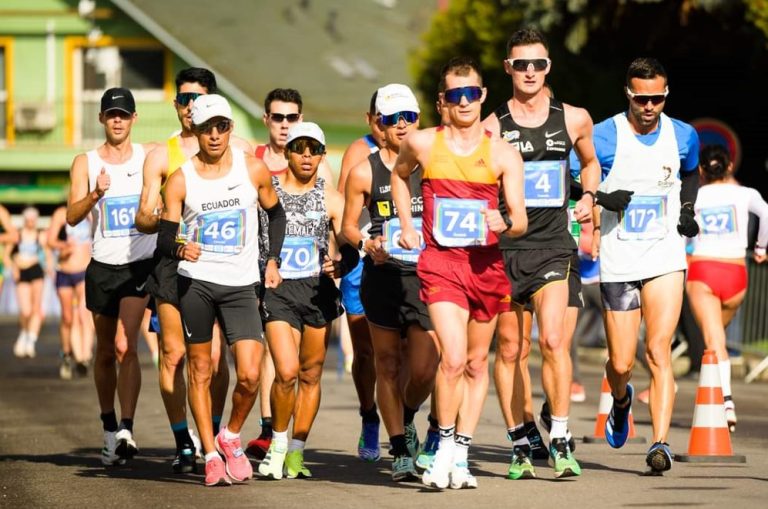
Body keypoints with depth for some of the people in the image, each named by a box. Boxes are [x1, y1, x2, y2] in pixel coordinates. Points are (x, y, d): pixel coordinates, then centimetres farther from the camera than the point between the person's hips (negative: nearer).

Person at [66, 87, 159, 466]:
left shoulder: (151, 156, 3)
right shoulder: (85, 163, 3)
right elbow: (72, 216, -7)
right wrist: (95, 195, -27)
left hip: (140, 264, -2)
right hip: (103, 266, 2)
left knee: (125, 346, -18)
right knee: (105, 352, 11)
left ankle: (126, 430, -25)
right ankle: (109, 430, 25)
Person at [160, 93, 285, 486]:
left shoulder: (253, 169, 2)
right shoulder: (180, 180, -2)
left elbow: (275, 214, 18)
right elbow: (164, 237, -3)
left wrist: (272, 260, 10)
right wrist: (179, 248, -25)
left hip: (241, 285, 0)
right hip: (195, 282, 0)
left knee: (250, 375, -10)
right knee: (200, 371, 3)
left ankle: (230, 437, 16)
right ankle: (210, 455, 12)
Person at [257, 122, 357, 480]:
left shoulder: (331, 199, 7)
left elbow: (350, 250, 1)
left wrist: (340, 266, -21)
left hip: (319, 289, 2)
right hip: (278, 289, -2)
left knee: (311, 374, 6)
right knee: (287, 372, -15)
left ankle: (296, 452, 17)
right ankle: (278, 443, 6)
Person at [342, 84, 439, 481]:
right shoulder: (364, 172, 3)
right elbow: (348, 225, 8)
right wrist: (368, 244, -12)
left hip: (427, 275, 0)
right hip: (383, 276, 0)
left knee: (424, 369, -7)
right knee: (388, 364, 2)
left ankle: (406, 419, 26)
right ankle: (400, 451, 10)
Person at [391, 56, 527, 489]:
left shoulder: (503, 154, -2)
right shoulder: (422, 144, 0)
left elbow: (521, 220, -5)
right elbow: (399, 174, 24)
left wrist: (504, 224, -27)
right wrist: (406, 225, 16)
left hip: (486, 262, 2)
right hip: (440, 262, -2)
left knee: (477, 363, 9)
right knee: (453, 359, -17)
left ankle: (461, 455, 20)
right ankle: (445, 444, 0)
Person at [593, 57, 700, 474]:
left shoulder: (683, 137, 4)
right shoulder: (602, 138, -6)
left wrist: (687, 208, 7)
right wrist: (601, 196, -20)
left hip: (666, 257, 1)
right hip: (618, 262, -1)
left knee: (659, 350, -15)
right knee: (621, 363, 3)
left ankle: (661, 442, -17)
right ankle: (621, 400, 39)